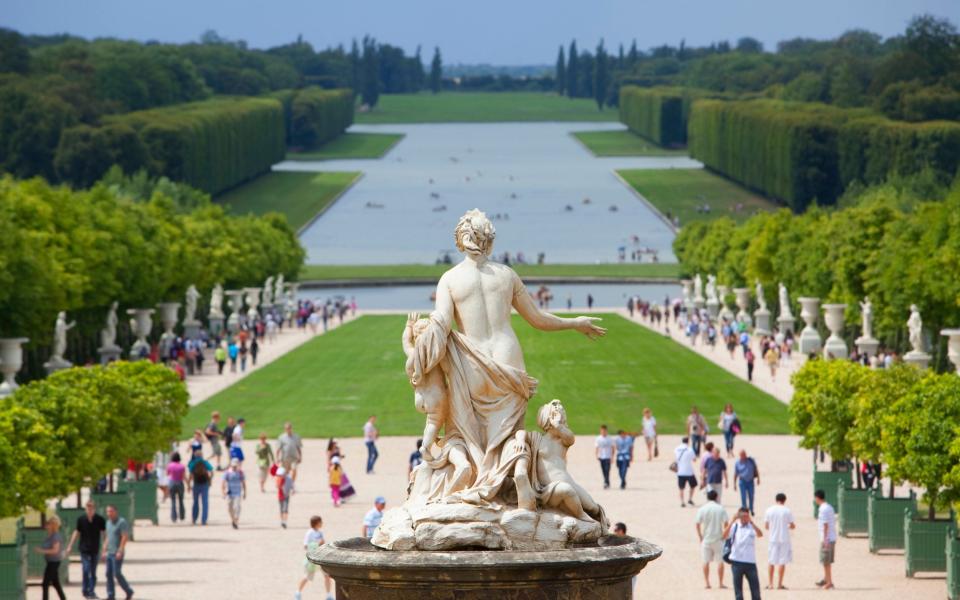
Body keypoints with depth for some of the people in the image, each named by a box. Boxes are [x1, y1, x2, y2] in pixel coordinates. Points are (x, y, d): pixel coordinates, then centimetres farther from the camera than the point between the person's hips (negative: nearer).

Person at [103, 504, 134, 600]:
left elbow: (125, 537, -16)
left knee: (117, 573, -10)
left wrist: (120, 551, -21)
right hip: (109, 553, 8)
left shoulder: (122, 522, -10)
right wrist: (105, 551, 18)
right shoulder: (108, 522, 15)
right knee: (109, 574, 4)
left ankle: (129, 591, 4)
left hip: (117, 553, -8)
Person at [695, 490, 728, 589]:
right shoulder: (720, 509, -4)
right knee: (720, 561, 6)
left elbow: (698, 524, -4)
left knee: (706, 561, 9)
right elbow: (725, 524, -6)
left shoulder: (702, 509, -3)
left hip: (706, 539, 1)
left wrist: (700, 536, 7)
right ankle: (720, 583, 5)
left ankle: (707, 583, 8)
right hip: (718, 539, -1)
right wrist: (724, 535, 6)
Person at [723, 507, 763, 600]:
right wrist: (732, 521, -21)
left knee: (755, 588, 2)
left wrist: (751, 522, -26)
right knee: (738, 589, 5)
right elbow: (724, 536, -15)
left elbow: (760, 534, -18)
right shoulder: (734, 526, 1)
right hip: (737, 562, 0)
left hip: (750, 562, 0)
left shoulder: (752, 527, 2)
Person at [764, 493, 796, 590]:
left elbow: (766, 526, 4)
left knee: (771, 561, 10)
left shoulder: (769, 510, 0)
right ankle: (779, 584, 3)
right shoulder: (787, 511, -7)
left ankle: (770, 584, 8)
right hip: (784, 539, -2)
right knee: (782, 562, 3)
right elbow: (793, 526, -3)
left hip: (773, 539, 2)